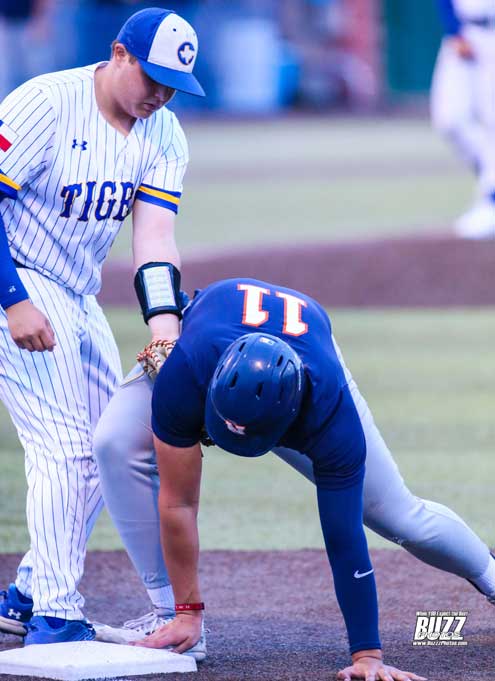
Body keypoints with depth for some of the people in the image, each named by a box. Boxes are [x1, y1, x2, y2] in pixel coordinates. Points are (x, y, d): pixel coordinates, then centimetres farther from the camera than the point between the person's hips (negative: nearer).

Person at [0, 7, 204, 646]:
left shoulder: (163, 134, 0)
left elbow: (154, 230, -9)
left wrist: (163, 321, -25)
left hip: (79, 300, 8)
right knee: (64, 445, -15)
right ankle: (53, 616, -11)